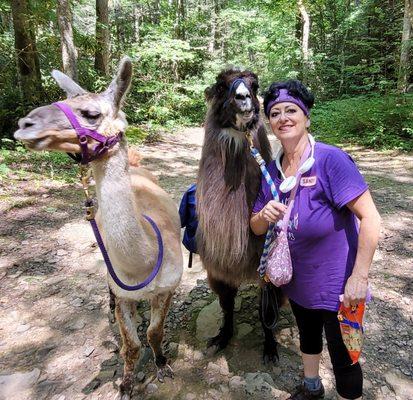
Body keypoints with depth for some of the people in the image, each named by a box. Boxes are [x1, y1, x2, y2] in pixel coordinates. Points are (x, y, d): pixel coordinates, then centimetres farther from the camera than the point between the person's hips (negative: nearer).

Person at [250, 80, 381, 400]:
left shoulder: (331, 159, -23)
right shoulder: (272, 170, -4)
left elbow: (370, 218, -25)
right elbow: (257, 228, 3)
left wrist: (359, 278, -25)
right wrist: (265, 215, -20)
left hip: (335, 283, -6)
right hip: (297, 278, 7)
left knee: (343, 357, 12)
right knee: (307, 336, 29)